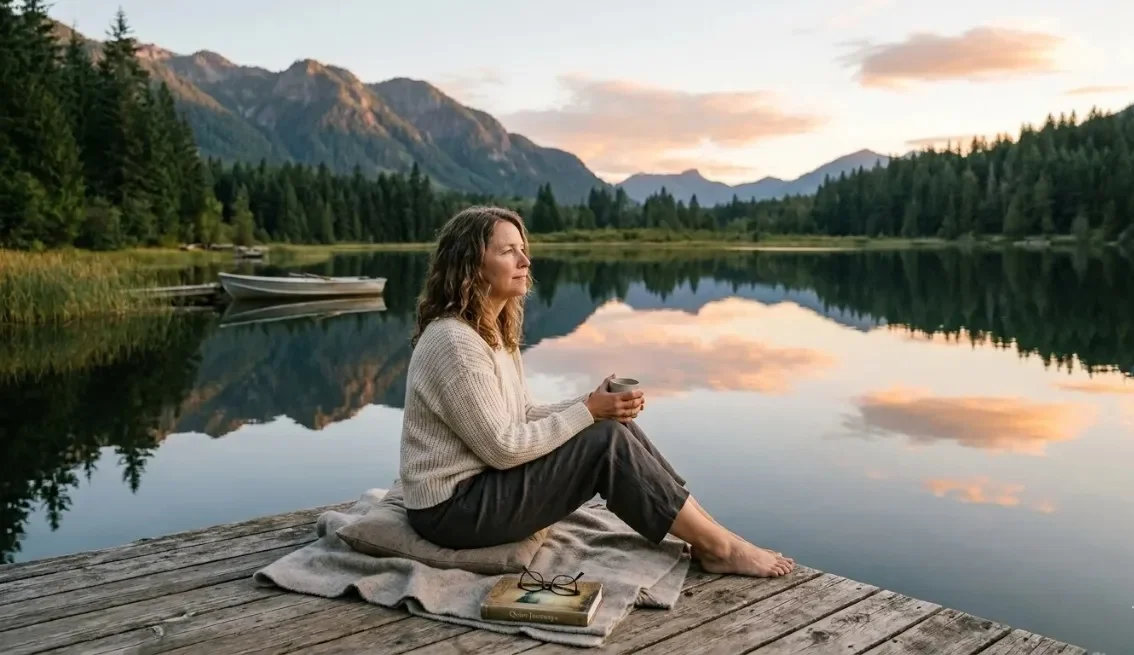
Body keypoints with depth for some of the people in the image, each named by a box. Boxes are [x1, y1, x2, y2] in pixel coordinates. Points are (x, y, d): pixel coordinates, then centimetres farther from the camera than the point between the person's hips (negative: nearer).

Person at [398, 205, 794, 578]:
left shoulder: (493, 330, 8)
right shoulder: (455, 342, -22)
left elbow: (524, 418, 8)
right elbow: (503, 447, -22)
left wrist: (598, 406, -7)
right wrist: (589, 410, -17)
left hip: (486, 482, 9)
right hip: (453, 507, -9)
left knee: (615, 427, -3)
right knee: (607, 443, -18)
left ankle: (708, 535, 2)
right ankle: (720, 549, -5)